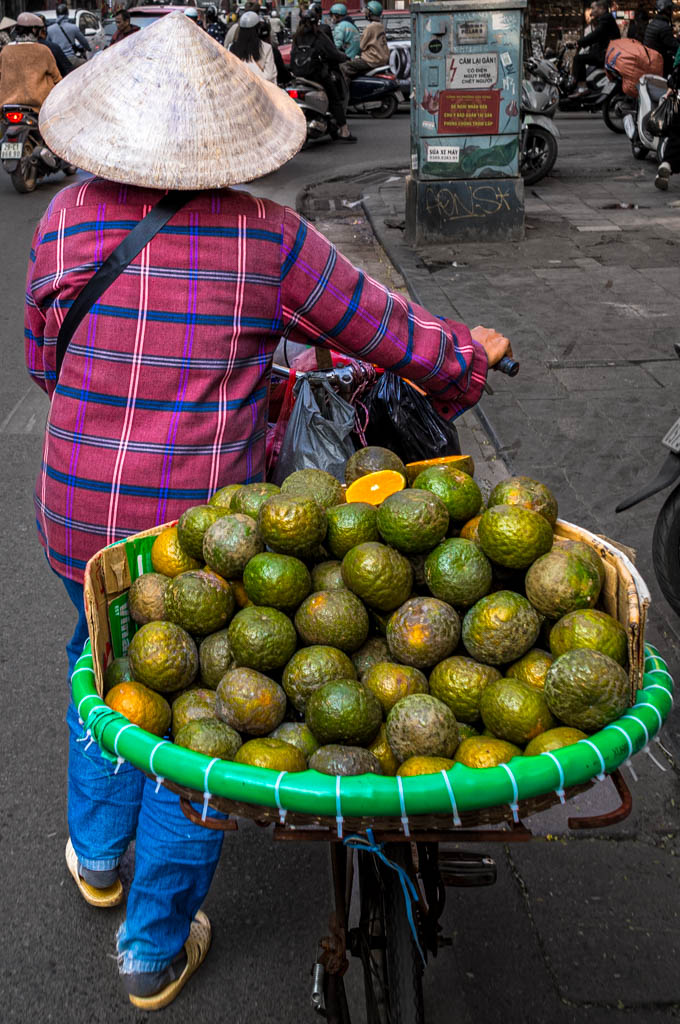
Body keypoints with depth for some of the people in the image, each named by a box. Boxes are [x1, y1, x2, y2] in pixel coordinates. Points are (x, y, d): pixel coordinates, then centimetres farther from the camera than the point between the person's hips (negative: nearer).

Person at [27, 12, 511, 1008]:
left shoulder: (69, 216, -5)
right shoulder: (267, 235, -11)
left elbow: (42, 360, 8)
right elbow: (385, 329, -2)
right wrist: (470, 354, 17)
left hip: (80, 512, 3)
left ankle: (98, 852, 50)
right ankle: (156, 949, 30)